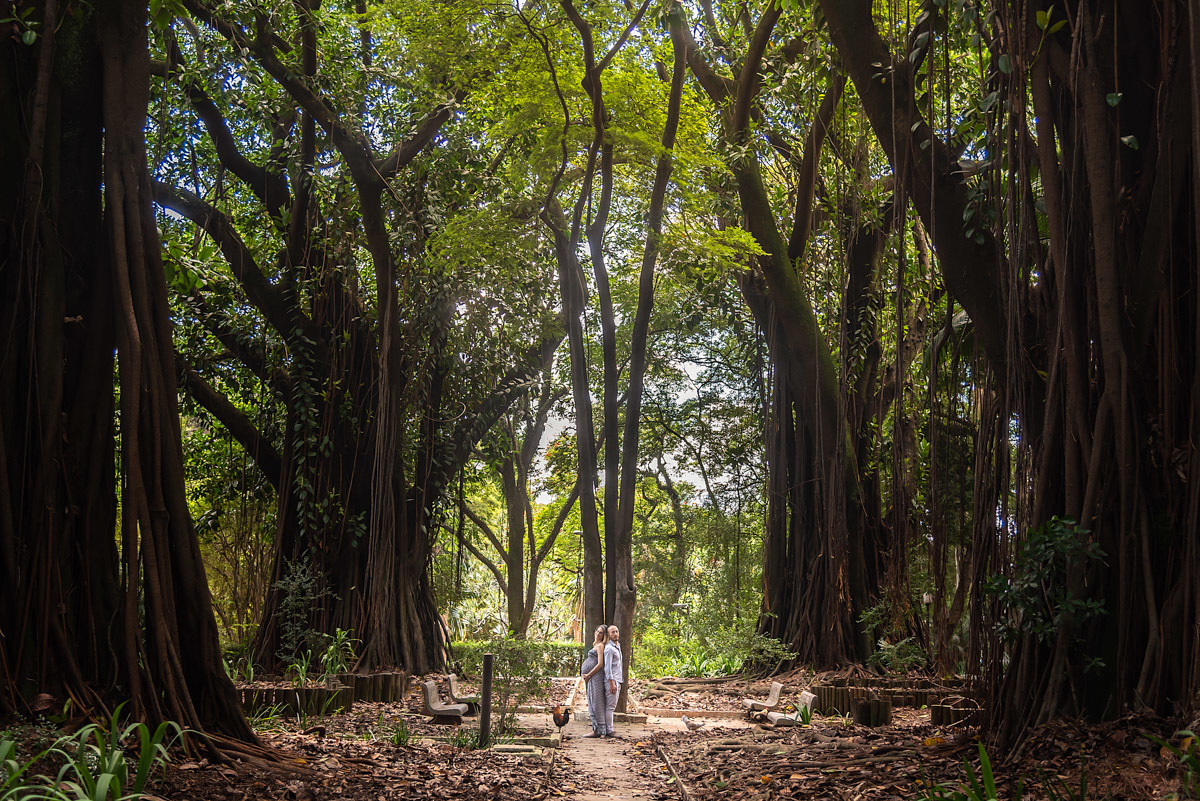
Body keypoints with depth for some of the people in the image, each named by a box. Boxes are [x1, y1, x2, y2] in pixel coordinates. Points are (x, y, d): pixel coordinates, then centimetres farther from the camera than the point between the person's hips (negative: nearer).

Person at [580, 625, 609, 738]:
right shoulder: (596, 645, 20)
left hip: (596, 676, -10)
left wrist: (588, 675, -11)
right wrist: (587, 675, 16)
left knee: (596, 702, -8)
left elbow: (600, 664, -17)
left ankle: (598, 730, -8)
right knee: (592, 703, 10)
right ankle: (596, 729, 13)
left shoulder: (600, 646, -9)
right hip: (592, 677, 10)